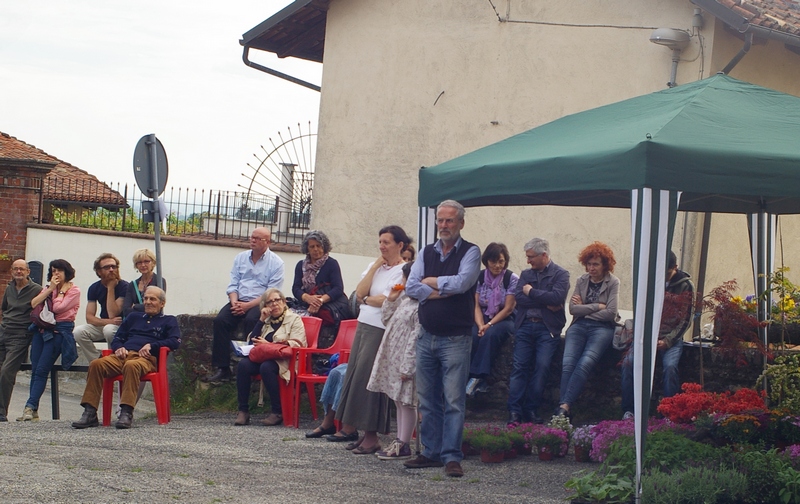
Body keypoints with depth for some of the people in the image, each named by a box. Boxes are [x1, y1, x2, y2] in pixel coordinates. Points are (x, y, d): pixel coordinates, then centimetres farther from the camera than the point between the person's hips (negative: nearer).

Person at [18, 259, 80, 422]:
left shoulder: (74, 290, 1)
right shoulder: (49, 287, 20)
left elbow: (58, 308, -13)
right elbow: (34, 304, 3)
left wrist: (61, 290, 0)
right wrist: (50, 289, -1)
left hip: (60, 331, -6)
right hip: (42, 329, 6)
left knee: (41, 370, -15)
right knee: (35, 370, -2)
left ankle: (30, 407, -20)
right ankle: (33, 410, -1)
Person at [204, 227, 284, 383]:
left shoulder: (276, 263, -2)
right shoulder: (241, 257, 14)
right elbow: (233, 284, 11)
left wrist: (247, 306, -18)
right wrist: (234, 302, -10)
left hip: (260, 304, -4)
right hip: (239, 301, 4)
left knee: (251, 320, -35)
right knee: (220, 320, -23)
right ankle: (223, 369, -23)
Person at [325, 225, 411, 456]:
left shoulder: (404, 271, -8)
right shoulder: (376, 266, 15)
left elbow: (387, 300, -16)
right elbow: (360, 292, 3)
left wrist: (366, 299, 0)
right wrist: (375, 267, -1)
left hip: (381, 330, -8)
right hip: (363, 325, 8)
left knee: (367, 378, -9)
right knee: (354, 374, 8)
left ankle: (371, 435, -5)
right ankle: (349, 427, 17)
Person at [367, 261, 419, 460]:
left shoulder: (420, 308, -19)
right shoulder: (404, 300, 12)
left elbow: (415, 339, -22)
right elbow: (386, 320, 24)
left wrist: (407, 367, -24)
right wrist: (390, 300, 9)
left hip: (406, 361, -10)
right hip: (393, 358, 10)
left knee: (406, 402, -3)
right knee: (398, 402, 14)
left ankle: (403, 446, 2)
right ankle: (399, 441, 21)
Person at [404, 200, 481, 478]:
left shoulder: (470, 252, -1)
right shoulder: (426, 253, 12)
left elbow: (462, 282, -18)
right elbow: (411, 286, 1)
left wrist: (431, 282, -4)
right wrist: (442, 292, -11)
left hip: (455, 338, -5)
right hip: (426, 337, 5)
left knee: (454, 400, -8)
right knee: (427, 399, 9)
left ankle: (452, 456, -7)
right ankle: (431, 452, 16)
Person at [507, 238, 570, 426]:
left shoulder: (560, 274, 5)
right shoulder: (526, 274, 18)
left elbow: (557, 297, -12)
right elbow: (519, 299, 2)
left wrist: (531, 292, -3)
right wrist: (546, 303, -7)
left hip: (547, 328, -3)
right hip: (525, 326, 3)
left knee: (542, 366, -13)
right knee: (519, 366, -8)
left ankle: (531, 410, -8)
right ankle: (514, 411, -11)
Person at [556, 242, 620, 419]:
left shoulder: (613, 282, 4)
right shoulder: (581, 281, 15)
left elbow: (611, 313, -5)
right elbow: (572, 309, 4)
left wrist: (584, 309, 0)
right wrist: (597, 306, -2)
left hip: (602, 327, -3)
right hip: (579, 326, 3)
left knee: (585, 363, -27)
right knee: (568, 363, -22)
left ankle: (565, 405, -33)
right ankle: (565, 408, -29)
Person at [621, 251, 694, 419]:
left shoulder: (685, 285, 1)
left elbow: (686, 319, -1)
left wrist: (667, 341, -12)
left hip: (672, 338, -2)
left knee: (670, 366, -31)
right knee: (629, 361, -24)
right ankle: (628, 410, -17)